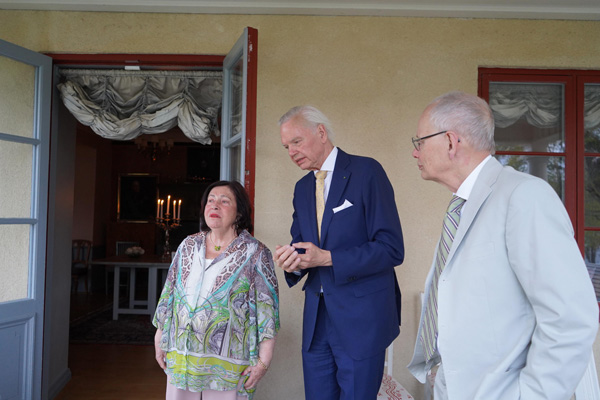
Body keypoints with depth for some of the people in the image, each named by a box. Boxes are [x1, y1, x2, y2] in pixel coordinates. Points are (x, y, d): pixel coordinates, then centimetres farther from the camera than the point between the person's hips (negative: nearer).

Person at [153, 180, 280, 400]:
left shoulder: (255, 253, -6)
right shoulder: (188, 246, 7)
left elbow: (267, 310, -8)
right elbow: (169, 294, 14)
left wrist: (263, 361, -11)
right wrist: (159, 338, 14)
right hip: (180, 357, 4)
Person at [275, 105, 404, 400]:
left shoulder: (366, 172, -9)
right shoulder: (302, 188, 12)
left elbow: (391, 248, -15)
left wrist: (327, 258, -22)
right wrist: (294, 262, -8)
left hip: (360, 319, -6)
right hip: (317, 319, 6)